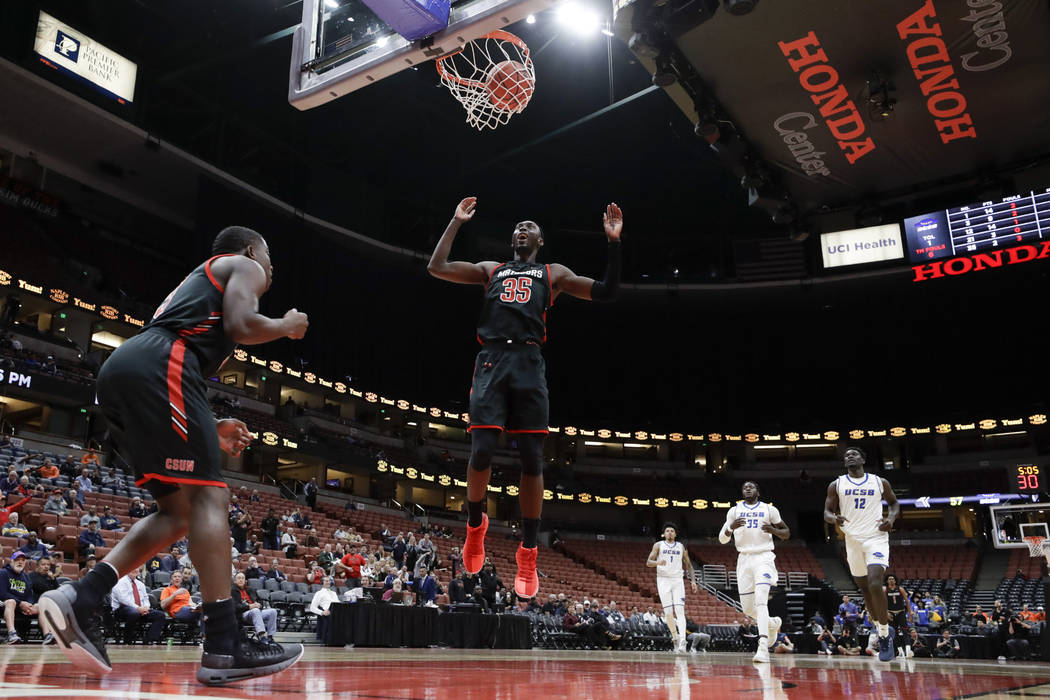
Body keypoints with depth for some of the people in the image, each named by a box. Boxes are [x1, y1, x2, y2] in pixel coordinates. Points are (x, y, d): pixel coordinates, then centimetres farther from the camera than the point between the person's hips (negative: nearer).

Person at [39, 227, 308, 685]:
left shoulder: (196, 282, 39)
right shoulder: (244, 266, 14)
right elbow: (241, 326, -8)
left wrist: (211, 431, 28)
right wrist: (288, 327, 13)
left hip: (117, 372, 9)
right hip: (159, 366, -9)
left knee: (179, 511, 10)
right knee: (208, 495, -13)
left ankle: (79, 599, -2)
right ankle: (224, 648, -17)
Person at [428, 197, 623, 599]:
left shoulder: (554, 274, 24)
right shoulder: (491, 270, 27)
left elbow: (606, 292, 16)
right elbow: (437, 267, 19)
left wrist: (613, 242, 7)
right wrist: (457, 222, 22)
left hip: (528, 363, 0)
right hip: (491, 361, 1)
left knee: (532, 459, -5)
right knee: (481, 452, -14)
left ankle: (528, 554, 4)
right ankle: (475, 523, 15)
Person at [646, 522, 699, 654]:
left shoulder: (681, 547, 12)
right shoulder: (658, 545, 5)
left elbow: (688, 565, 17)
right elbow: (648, 562, -2)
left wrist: (693, 580, 5)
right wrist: (658, 562, -23)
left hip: (677, 580, 1)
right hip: (663, 580, -1)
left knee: (680, 611, -14)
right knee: (668, 612, -3)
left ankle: (682, 642, -23)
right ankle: (675, 638, 17)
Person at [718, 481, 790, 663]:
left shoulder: (769, 509, 6)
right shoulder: (734, 511, 10)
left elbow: (787, 533, 11)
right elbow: (722, 539, 6)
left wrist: (774, 530, -11)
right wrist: (731, 528, -16)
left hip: (764, 557, -3)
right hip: (744, 559, 3)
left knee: (761, 601, -23)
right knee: (748, 608, 7)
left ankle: (763, 647, -27)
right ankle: (773, 623, 37)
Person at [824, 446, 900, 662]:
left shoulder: (880, 482, 5)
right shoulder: (836, 485, 5)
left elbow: (894, 502, 18)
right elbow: (827, 512, 5)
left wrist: (892, 518, -3)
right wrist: (835, 518, -18)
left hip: (876, 538, -3)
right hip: (853, 540, 3)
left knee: (875, 584, -20)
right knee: (864, 588, 9)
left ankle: (885, 632, -6)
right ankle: (882, 631, 27)